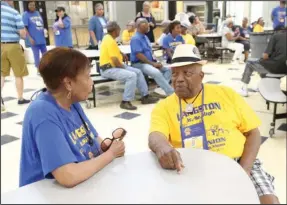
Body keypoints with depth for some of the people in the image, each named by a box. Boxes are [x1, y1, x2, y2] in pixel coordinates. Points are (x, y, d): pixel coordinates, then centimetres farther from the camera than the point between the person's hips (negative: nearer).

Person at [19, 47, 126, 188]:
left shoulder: (72, 102, -1)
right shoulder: (43, 114, -23)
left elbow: (93, 138, 12)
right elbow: (68, 177, -30)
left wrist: (106, 145, -10)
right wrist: (111, 154, -16)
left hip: (86, 184, 6)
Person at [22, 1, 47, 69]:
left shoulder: (37, 13, 11)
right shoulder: (26, 14, -7)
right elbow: (25, 27, -11)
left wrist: (44, 31, 5)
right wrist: (30, 38, -17)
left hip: (42, 38, 6)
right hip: (34, 39, -6)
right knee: (36, 55, 1)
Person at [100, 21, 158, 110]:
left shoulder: (108, 37, 13)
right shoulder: (110, 41, -20)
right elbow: (115, 61, -25)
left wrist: (121, 53, 29)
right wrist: (123, 67, -8)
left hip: (116, 66, 11)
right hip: (109, 69, -11)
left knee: (138, 72, 6)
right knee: (132, 75, -29)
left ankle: (145, 96, 10)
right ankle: (125, 102, -22)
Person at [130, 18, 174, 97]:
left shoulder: (145, 37, 15)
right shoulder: (135, 38, -13)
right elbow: (139, 55, -20)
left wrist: (155, 62, 1)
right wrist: (153, 63, -18)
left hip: (149, 63, 10)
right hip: (139, 64, -10)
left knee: (168, 69, 0)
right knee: (156, 72, -32)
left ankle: (162, 88, -15)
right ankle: (171, 93, -28)